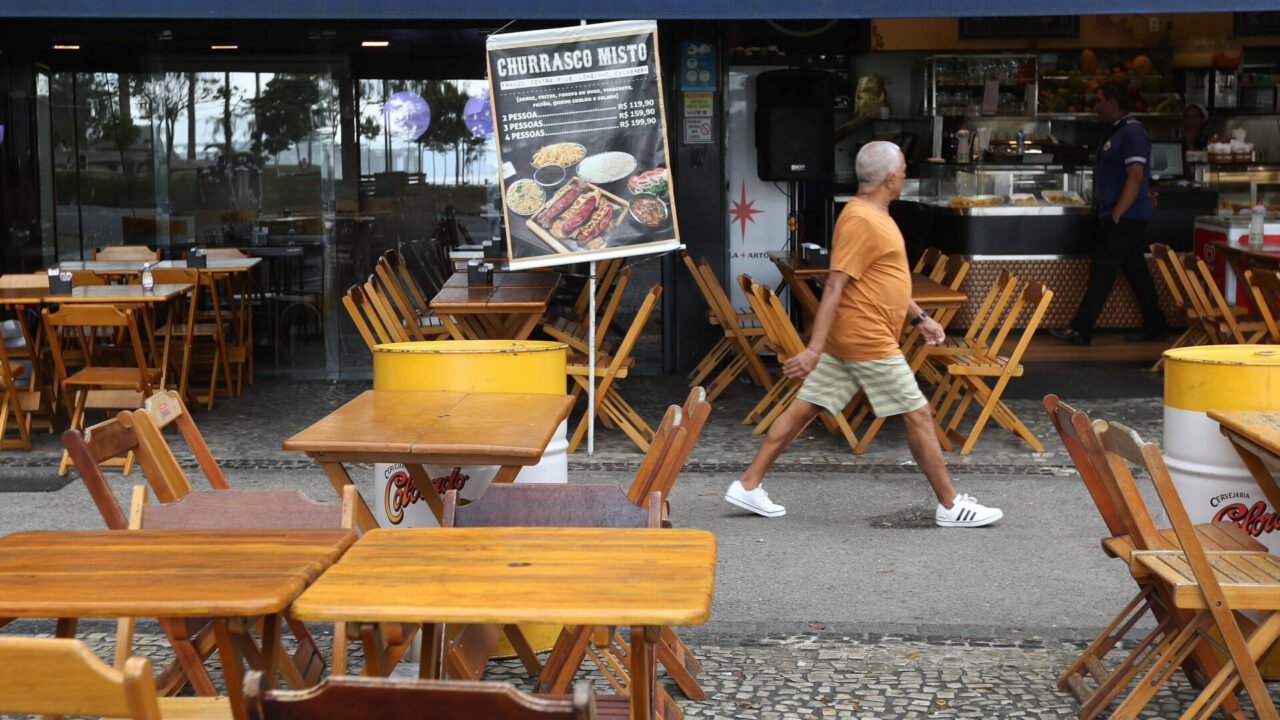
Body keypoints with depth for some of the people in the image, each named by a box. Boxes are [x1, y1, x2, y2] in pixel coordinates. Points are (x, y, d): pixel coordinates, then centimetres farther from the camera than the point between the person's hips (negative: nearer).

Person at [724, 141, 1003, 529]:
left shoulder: (875, 216, 15)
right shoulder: (861, 220, -18)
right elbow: (835, 286, -24)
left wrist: (919, 317, 24)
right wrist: (814, 348, -27)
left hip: (849, 339, 10)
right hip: (868, 340, -10)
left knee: (804, 407, 9)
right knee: (919, 415, -1)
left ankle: (749, 485, 11)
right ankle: (951, 506, 9)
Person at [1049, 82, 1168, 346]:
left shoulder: (1132, 133, -16)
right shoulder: (1117, 132, 16)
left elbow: (1135, 178, -22)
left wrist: (1115, 215, -23)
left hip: (1125, 218, -10)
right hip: (1121, 217, 10)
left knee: (1102, 272, -8)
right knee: (1135, 271, 13)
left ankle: (1080, 331, -7)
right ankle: (1155, 326, 20)